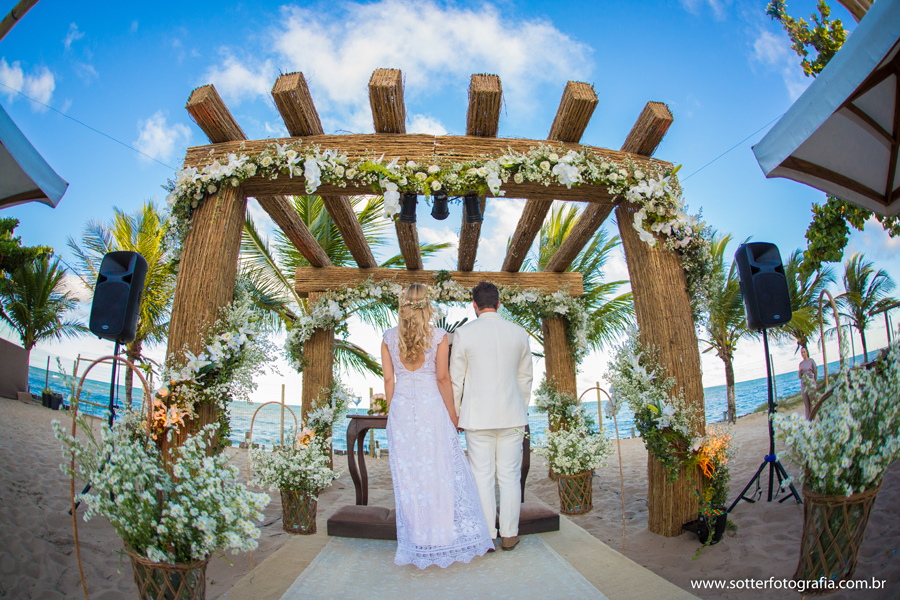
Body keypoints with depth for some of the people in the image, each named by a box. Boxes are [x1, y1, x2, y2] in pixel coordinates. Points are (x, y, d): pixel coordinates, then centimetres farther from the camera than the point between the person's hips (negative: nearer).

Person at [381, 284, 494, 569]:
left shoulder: (389, 338, 2)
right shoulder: (439, 336, -5)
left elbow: (389, 379, 3)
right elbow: (443, 378, -7)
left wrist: (393, 412, 12)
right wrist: (452, 414, 2)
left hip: (402, 409, 3)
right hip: (432, 407, -2)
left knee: (408, 477, 9)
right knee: (444, 472, 8)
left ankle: (417, 543, 19)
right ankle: (452, 537, 16)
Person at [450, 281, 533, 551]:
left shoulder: (463, 334, -5)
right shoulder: (519, 333, 3)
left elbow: (456, 379, -1)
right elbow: (525, 377, 10)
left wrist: (456, 414, 10)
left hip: (478, 415, -2)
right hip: (512, 416, 3)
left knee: (482, 477, 6)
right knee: (510, 476, 10)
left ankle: (487, 537, 15)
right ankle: (509, 535, 20)